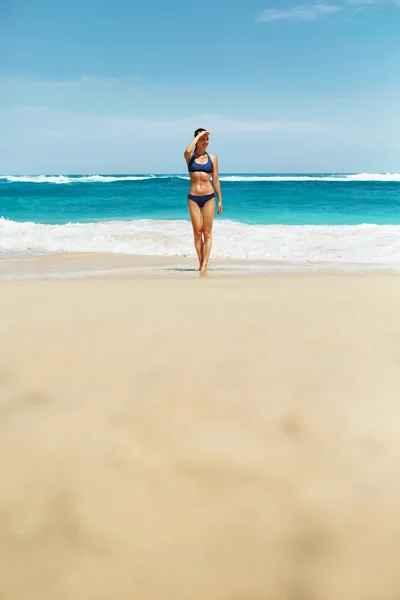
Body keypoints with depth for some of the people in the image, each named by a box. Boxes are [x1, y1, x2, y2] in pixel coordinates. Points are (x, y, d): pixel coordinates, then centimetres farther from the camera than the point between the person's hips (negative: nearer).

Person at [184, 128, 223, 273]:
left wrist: (220, 200, 7)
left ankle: (204, 265, -4)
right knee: (197, 232, 3)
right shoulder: (190, 157, 4)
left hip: (209, 197, 0)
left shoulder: (212, 158, 6)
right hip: (193, 197, 0)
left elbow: (216, 180, 9)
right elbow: (187, 151, -23)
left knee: (207, 232, -3)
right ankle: (200, 263, 12)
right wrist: (198, 135, -12)